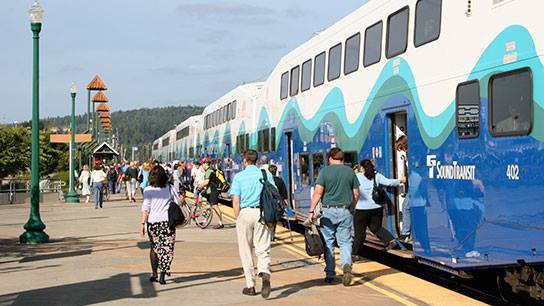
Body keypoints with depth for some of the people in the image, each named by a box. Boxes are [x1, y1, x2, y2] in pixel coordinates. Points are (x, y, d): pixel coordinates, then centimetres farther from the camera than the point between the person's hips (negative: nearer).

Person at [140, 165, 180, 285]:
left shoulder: (148, 190, -4)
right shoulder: (169, 189, 0)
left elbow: (145, 208, -8)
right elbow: (178, 203, 6)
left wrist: (142, 223, -6)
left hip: (152, 222, 0)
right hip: (167, 221, 0)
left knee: (154, 247, 17)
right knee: (166, 248, 4)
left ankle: (154, 273, 17)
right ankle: (162, 275, -2)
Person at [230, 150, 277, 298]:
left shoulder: (239, 177, 1)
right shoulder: (266, 174, 6)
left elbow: (236, 201, -4)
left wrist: (238, 218, 4)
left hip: (245, 212, -1)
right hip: (263, 213, 1)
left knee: (246, 251, 8)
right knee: (263, 249, 3)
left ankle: (250, 286, 11)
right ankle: (265, 274, -25)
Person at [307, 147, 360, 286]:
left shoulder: (325, 171, -3)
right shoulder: (350, 171, 6)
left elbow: (318, 192, -10)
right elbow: (356, 194, 8)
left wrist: (311, 210, -8)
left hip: (328, 211, -2)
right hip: (345, 211, 2)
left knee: (328, 243, 7)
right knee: (345, 242, 7)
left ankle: (330, 275, 10)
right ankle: (347, 264, -19)